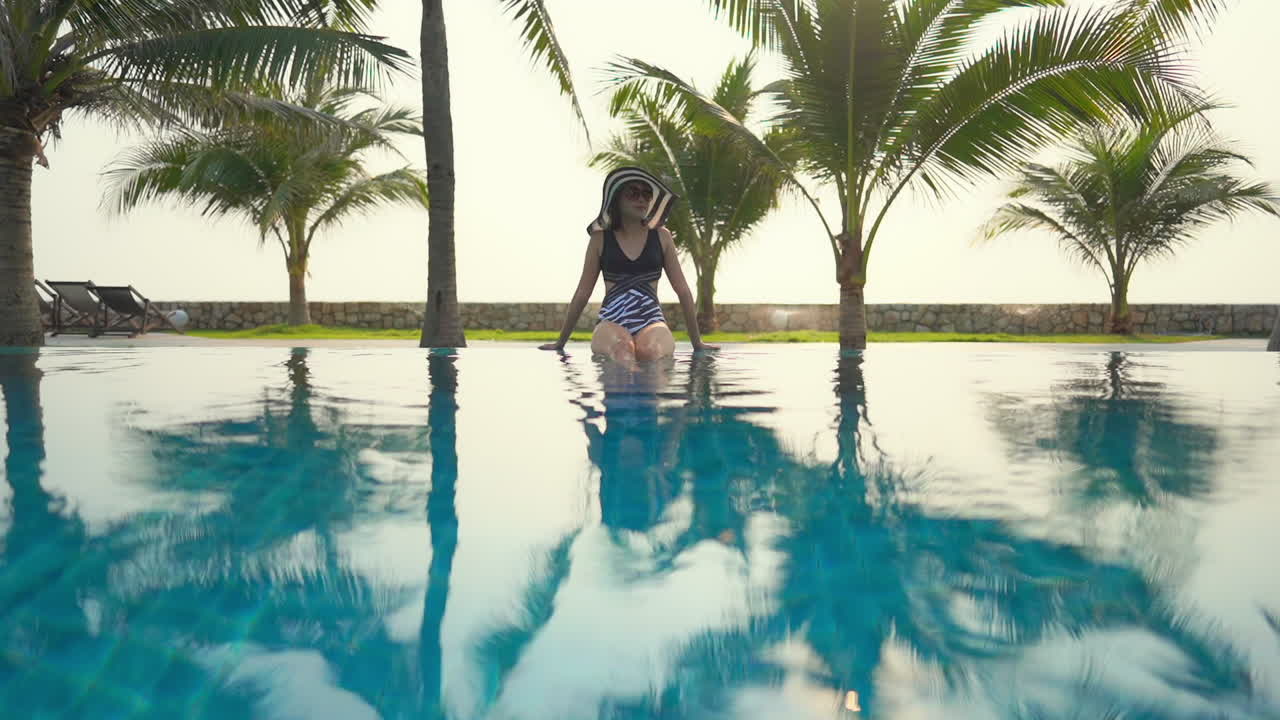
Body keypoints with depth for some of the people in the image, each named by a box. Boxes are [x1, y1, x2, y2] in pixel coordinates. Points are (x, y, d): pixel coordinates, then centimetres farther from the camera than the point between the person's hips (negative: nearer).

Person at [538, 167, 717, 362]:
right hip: (611, 323, -1)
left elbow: (682, 290, 17)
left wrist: (697, 343, 19)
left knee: (653, 352, -39)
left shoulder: (661, 237, 13)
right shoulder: (600, 239, 12)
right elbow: (582, 293, 17)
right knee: (620, 349, -40)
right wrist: (560, 342, 20)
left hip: (651, 320, 1)